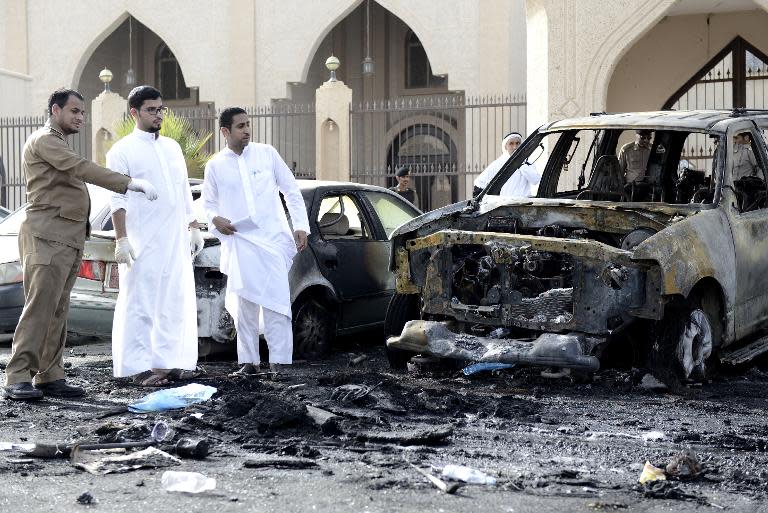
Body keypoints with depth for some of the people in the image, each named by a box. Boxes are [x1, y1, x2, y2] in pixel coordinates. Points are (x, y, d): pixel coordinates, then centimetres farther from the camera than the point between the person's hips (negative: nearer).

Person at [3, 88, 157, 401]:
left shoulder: (58, 143, 27)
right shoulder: (44, 140, -5)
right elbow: (82, 169, -19)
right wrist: (128, 183, -26)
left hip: (69, 239, 10)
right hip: (48, 235, -10)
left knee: (57, 312, 6)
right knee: (39, 307, -13)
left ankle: (49, 377, 7)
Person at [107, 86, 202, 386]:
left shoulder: (172, 147, 16)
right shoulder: (123, 151, -3)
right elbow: (118, 199, -8)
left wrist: (194, 229, 16)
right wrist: (121, 240, -15)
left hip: (176, 240, 6)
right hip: (143, 243, -6)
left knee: (176, 300, 5)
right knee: (140, 303, -5)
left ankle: (166, 361, 12)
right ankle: (139, 367, -2)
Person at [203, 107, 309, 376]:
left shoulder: (266, 153, 4)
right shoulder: (215, 166, 5)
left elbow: (291, 190, 7)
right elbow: (208, 202, 16)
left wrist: (301, 226, -1)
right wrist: (216, 218, -7)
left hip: (272, 239, -1)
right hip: (239, 242, 1)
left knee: (276, 302, -8)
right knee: (244, 305, 5)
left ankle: (279, 362, -5)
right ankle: (248, 361, 15)